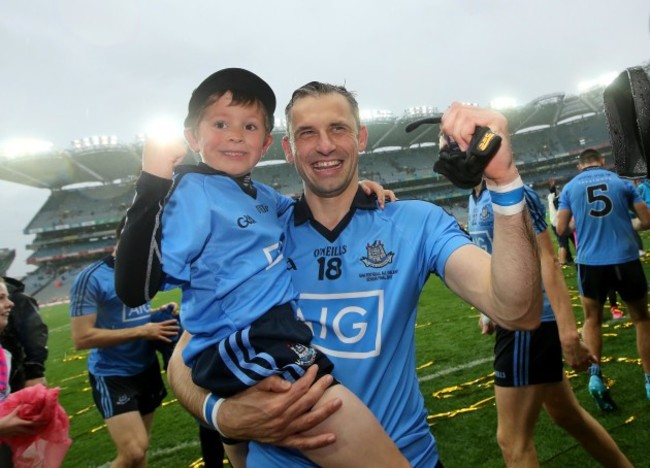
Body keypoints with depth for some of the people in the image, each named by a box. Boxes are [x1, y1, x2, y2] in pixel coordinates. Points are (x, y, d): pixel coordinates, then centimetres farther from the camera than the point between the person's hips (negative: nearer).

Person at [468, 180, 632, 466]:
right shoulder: (476, 199, 11)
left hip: (528, 322, -9)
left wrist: (568, 332, -26)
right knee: (567, 415, 23)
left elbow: (546, 261, -21)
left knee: (512, 440, -2)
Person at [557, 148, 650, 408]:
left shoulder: (570, 187, 5)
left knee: (592, 320, 18)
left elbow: (561, 229, 1)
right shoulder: (622, 182, 6)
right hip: (625, 260, 0)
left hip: (590, 263, 0)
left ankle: (595, 374, 1)